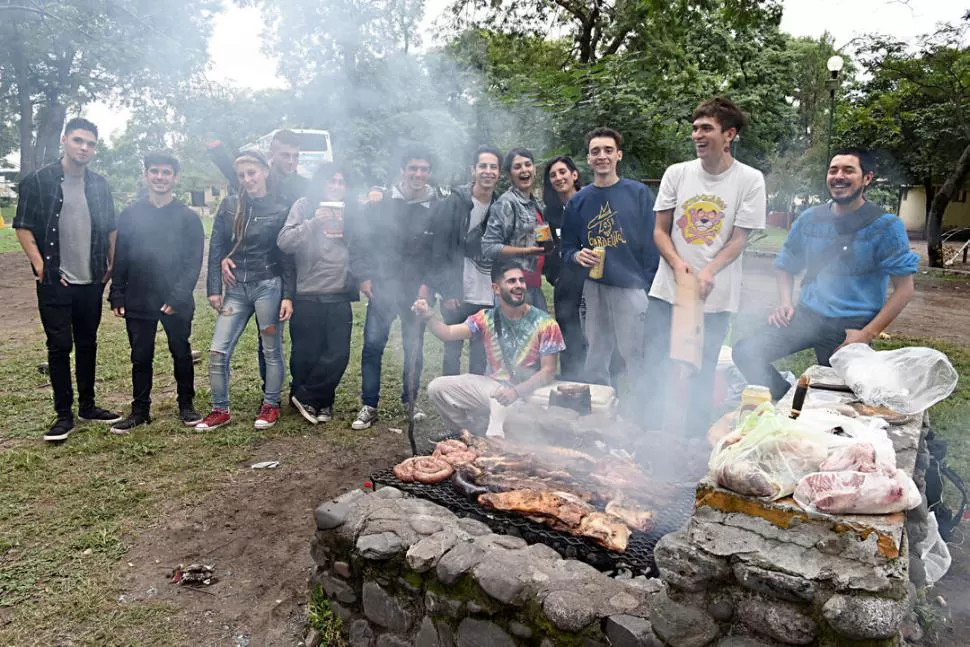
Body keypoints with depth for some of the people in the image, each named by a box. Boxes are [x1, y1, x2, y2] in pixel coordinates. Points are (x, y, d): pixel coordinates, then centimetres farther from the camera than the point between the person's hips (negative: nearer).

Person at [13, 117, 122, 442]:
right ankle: (64, 415, 9)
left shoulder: (100, 185, 8)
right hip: (55, 282, -4)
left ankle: (87, 405, 23)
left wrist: (111, 266, 6)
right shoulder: (38, 180, -4)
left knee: (87, 343, 12)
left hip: (91, 281, 4)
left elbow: (110, 228, 13)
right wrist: (40, 266, -11)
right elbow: (23, 226, -4)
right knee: (59, 346, 0)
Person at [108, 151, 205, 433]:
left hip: (177, 303, -2)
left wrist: (178, 296, -15)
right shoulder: (130, 215, 5)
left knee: (181, 354, 10)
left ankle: (186, 405, 25)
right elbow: (120, 259, 6)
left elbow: (194, 262, -7)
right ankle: (140, 410, 23)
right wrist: (117, 296, 1)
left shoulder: (188, 217, -3)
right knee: (141, 357, 11)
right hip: (138, 303, 2)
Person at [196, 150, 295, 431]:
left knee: (271, 350, 6)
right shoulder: (229, 206, 7)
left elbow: (287, 257, -1)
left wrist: (288, 296, -7)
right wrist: (213, 289, 0)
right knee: (218, 351, 1)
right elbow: (216, 247, 7)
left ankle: (271, 405, 21)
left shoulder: (279, 210, -1)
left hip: (268, 287, -3)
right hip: (236, 289, 3)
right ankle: (220, 409, 15)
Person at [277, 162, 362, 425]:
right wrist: (313, 222, -20)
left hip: (340, 297, 4)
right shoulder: (304, 206, 1)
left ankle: (306, 397, 17)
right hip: (307, 296, -3)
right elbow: (284, 242, -11)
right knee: (306, 354, 5)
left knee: (338, 354, 0)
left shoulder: (349, 211, 12)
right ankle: (320, 400, 24)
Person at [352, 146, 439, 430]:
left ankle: (410, 400, 28)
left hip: (417, 290, 1)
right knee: (373, 344, -3)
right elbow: (364, 240, 1)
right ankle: (369, 406, 7)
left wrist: (429, 284, -6)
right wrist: (365, 276, -5)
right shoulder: (382, 203, 0)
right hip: (382, 286, 0)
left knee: (414, 347, 11)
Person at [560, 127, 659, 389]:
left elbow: (651, 243, -2)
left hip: (632, 288, -3)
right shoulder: (578, 201, 9)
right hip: (594, 289, 3)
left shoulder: (639, 193, 1)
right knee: (595, 362, 11)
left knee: (633, 359, -1)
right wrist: (578, 256, -11)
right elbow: (567, 248, 12)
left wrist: (651, 287, -9)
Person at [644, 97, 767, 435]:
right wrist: (677, 263, -13)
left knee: (702, 373, 7)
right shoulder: (677, 173, 4)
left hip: (714, 294, -2)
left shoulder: (750, 180, -3)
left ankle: (695, 439, 23)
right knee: (655, 366, 6)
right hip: (667, 290, 2)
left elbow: (738, 240, -3)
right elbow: (660, 230, 5)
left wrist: (707, 273, -19)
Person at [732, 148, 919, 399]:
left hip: (850, 326, -3)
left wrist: (868, 334, -14)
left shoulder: (886, 226, -5)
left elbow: (904, 289, -6)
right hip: (806, 315, 3)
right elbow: (786, 266, 19)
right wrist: (785, 303, 0)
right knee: (746, 352, -14)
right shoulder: (810, 219, 7)